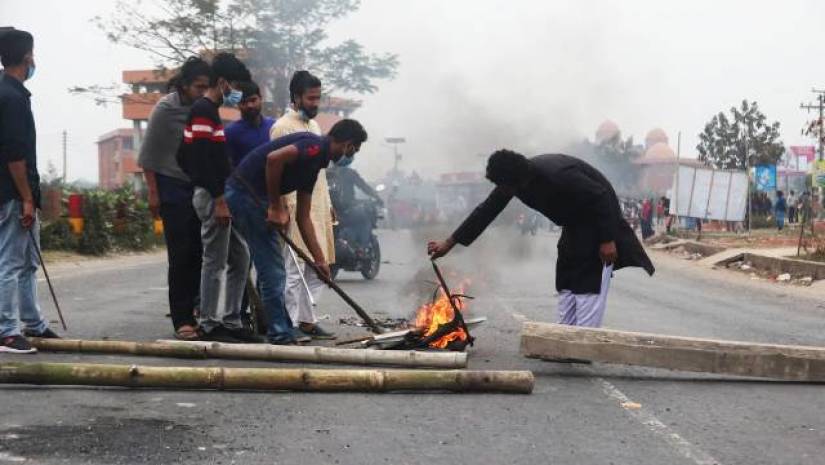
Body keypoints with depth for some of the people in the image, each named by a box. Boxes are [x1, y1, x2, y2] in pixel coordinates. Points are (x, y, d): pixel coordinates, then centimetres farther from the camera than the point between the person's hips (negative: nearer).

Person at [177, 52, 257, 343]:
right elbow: (202, 159, -21)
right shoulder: (203, 111, -12)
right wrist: (219, 199, -22)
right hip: (212, 197, -10)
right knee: (215, 262, -5)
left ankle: (231, 321, 16)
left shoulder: (209, 111, 19)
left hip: (219, 196, 10)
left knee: (240, 258, 12)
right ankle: (209, 326, 1)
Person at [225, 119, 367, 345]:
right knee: (273, 271, -4)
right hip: (247, 193, -10)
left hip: (243, 195, 10)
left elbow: (303, 217, 21)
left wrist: (319, 259, 20)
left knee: (272, 271, 16)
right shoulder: (316, 146, -10)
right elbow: (274, 158, -27)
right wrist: (276, 208, -18)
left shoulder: (314, 162, 19)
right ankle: (281, 336, 2)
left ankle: (282, 332, 23)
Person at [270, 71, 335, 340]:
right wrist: (282, 207, -20)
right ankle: (291, 323, -3)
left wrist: (328, 204, 19)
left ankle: (307, 320, 15)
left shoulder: (314, 125, 18)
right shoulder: (283, 127, -8)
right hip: (296, 208, -8)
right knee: (294, 267, -7)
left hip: (318, 208, 8)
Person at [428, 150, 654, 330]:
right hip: (574, 223, 8)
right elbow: (487, 210, -4)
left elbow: (602, 198, -29)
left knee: (590, 282, -11)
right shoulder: (514, 178, -12)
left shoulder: (558, 176, -36)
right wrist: (449, 243, -4)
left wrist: (607, 240, -25)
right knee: (567, 281, 8)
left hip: (598, 219, -8)